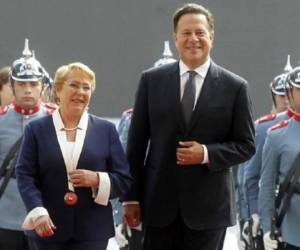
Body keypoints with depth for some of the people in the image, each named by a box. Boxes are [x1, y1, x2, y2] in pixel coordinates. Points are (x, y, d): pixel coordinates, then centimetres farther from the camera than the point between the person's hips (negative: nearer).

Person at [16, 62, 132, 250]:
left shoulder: (106, 130, 8)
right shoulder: (36, 130, 6)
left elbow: (125, 179, 7)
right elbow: (25, 176, -3)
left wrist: (97, 179, -13)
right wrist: (38, 212, -18)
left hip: (92, 232, 0)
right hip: (48, 230, 0)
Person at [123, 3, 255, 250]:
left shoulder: (235, 87, 1)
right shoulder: (151, 80, 5)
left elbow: (246, 145, 3)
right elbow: (137, 142, 6)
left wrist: (206, 154, -15)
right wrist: (131, 197, 2)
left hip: (208, 204, -1)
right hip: (160, 202, 1)